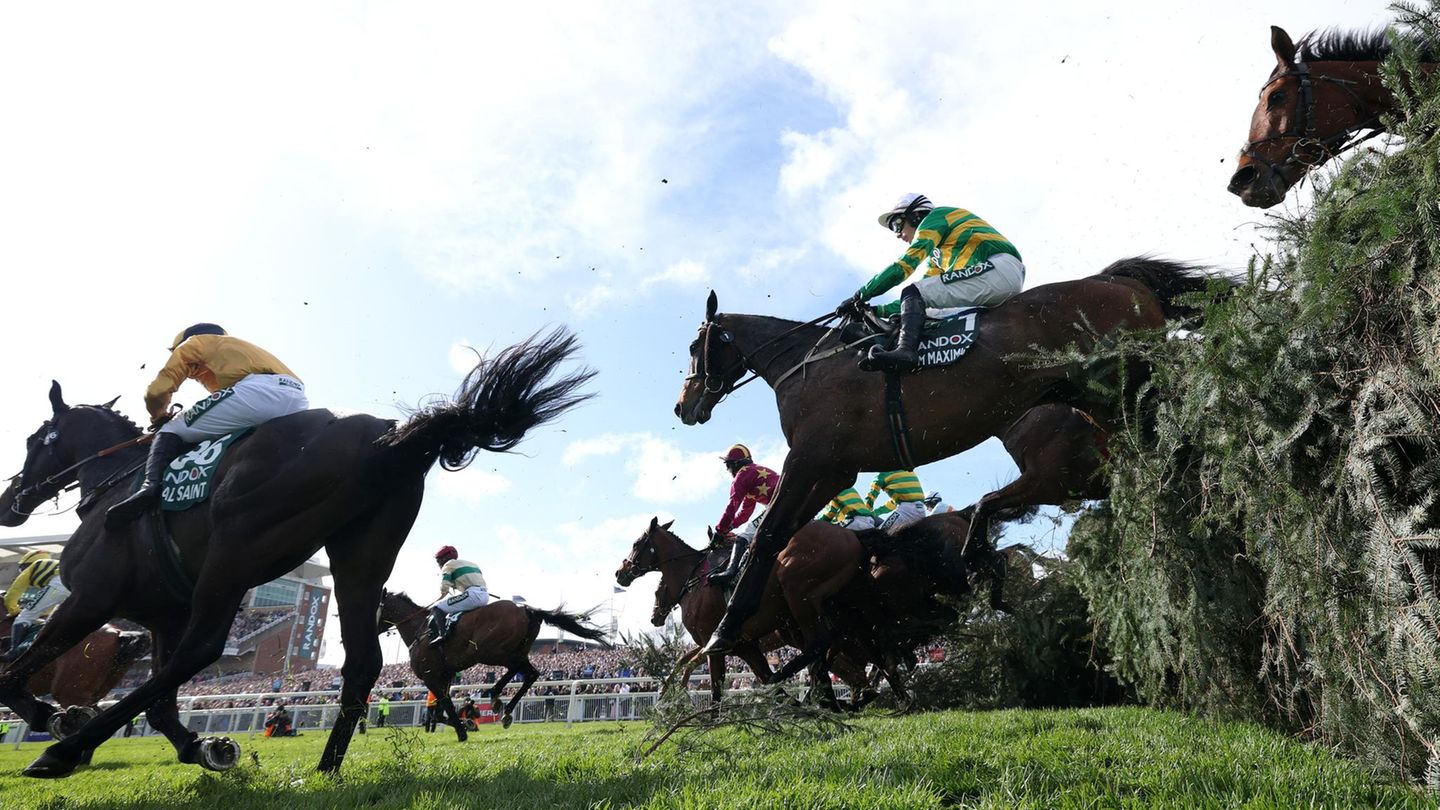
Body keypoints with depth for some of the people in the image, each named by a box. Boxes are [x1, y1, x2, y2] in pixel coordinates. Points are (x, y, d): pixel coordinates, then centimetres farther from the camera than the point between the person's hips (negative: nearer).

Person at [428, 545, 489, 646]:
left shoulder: (448, 565, 8)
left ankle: (443, 634, -23)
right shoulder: (472, 564, 30)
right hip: (486, 596, 8)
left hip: (473, 594, -8)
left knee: (437, 609, -7)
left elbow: (444, 590, 0)